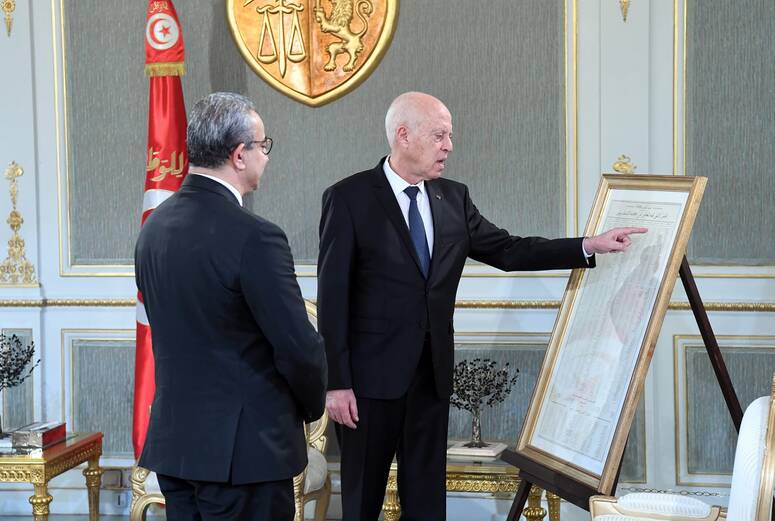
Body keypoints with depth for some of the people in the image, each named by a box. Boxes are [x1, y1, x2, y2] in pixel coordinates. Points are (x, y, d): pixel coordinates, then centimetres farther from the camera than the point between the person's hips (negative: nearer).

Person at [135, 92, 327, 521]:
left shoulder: (154, 226, 4)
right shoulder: (254, 238, -20)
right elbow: (299, 348, -17)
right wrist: (313, 405, 2)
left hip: (172, 439, 7)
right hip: (243, 448, -7)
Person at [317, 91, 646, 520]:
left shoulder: (452, 198, 8)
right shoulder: (349, 198, -8)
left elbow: (508, 250, 10)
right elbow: (333, 294, -10)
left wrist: (590, 245, 1)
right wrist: (336, 382, -14)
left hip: (432, 372, 5)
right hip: (371, 373, -5)